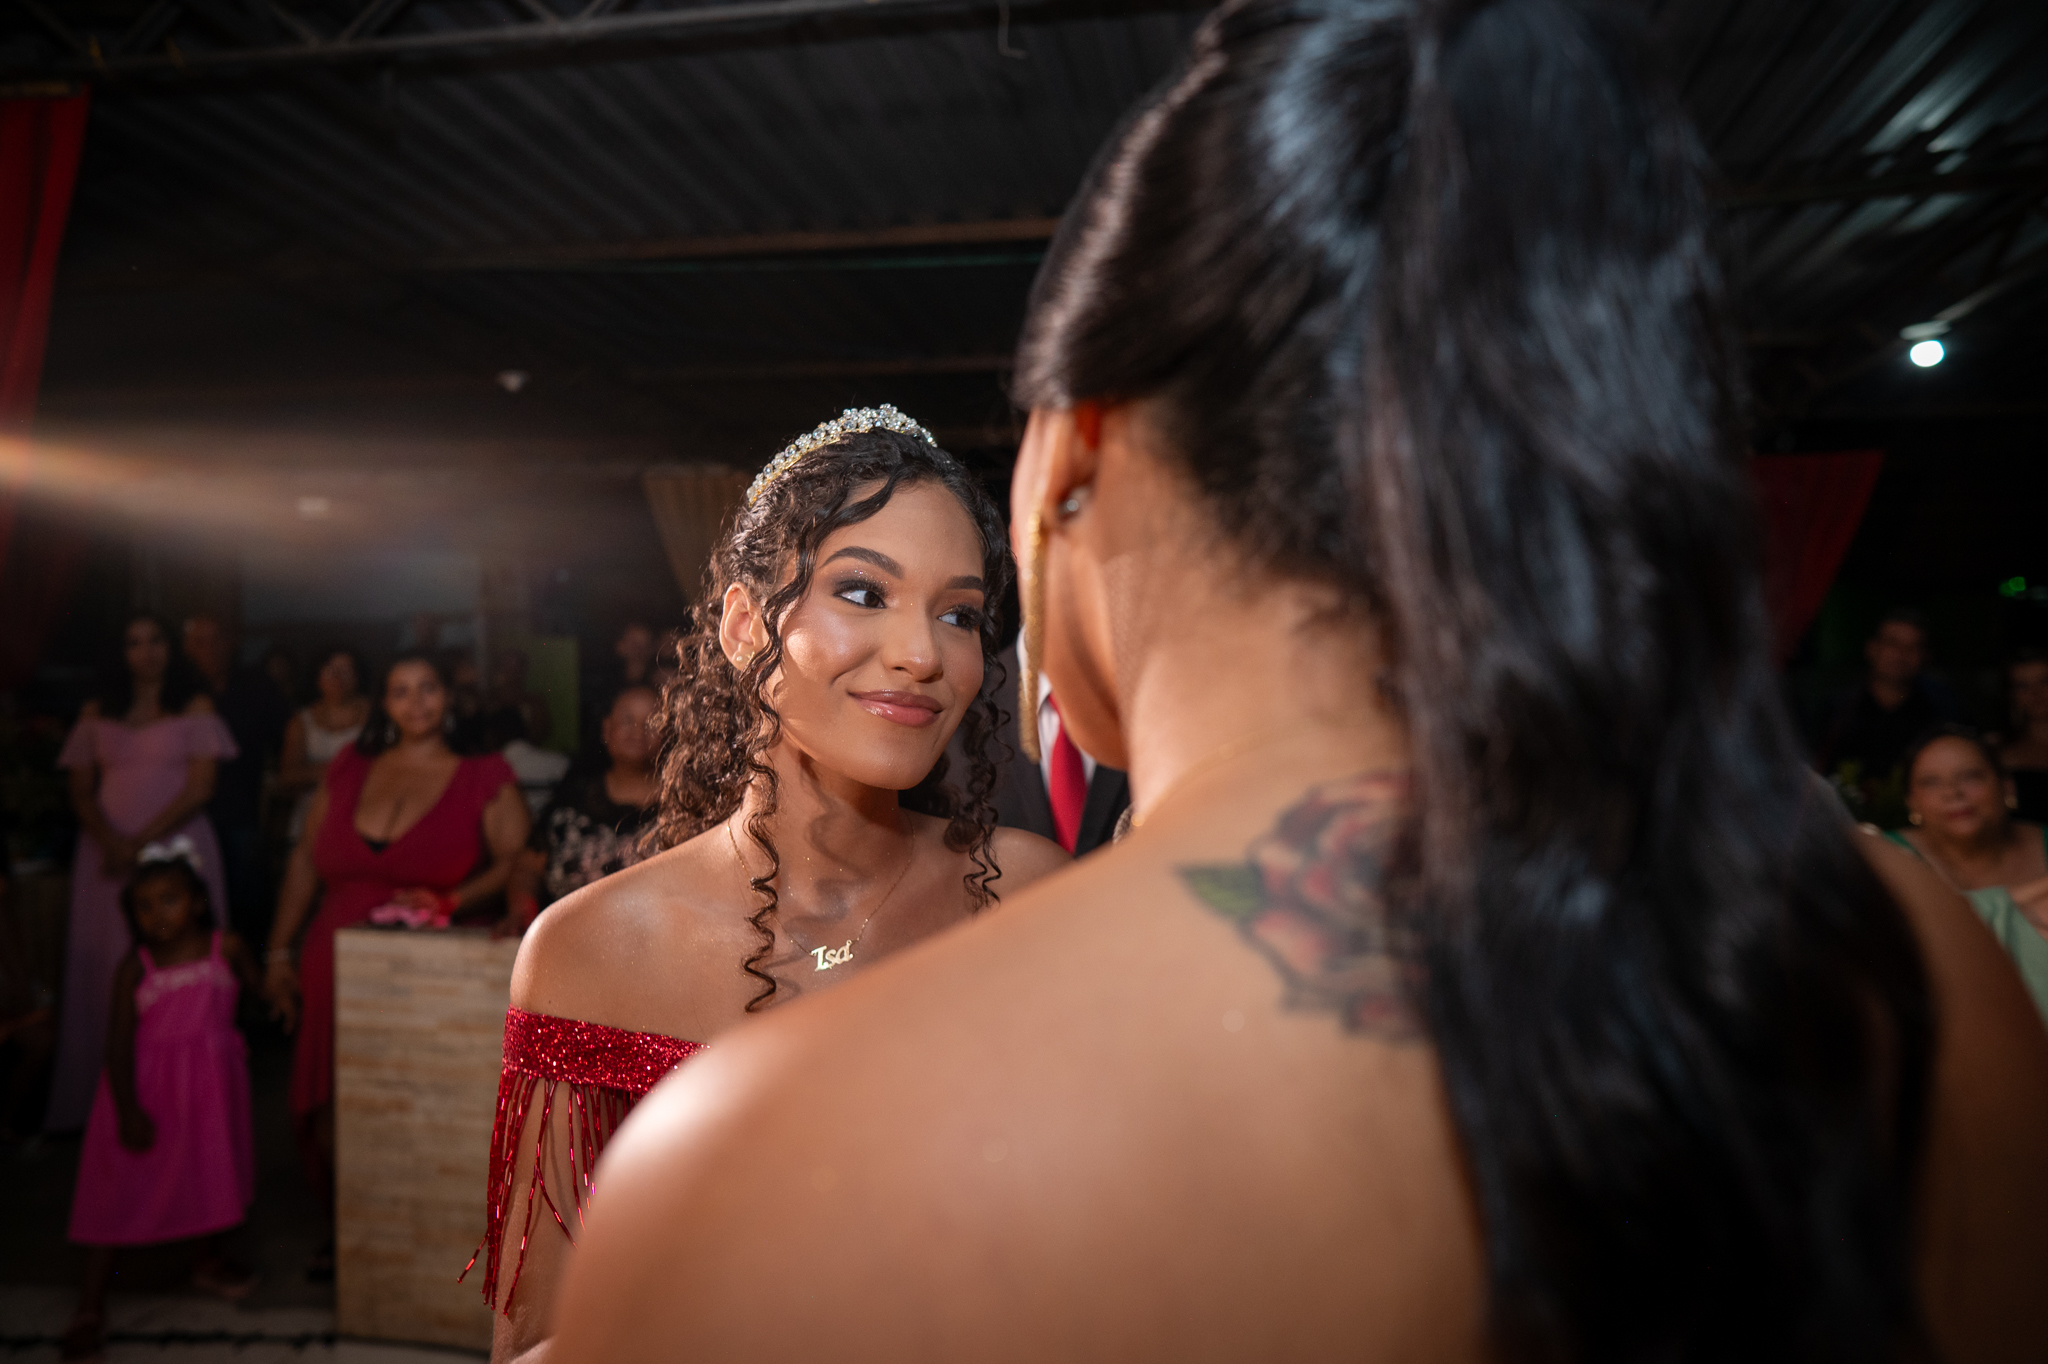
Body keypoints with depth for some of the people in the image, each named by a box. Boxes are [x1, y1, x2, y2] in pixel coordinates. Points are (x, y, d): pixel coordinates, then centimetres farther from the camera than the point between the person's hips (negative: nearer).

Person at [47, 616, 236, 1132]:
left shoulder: (196, 707, 5)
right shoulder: (97, 712, 14)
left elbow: (200, 788, -4)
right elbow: (81, 790, 9)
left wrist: (140, 842, -11)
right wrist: (110, 842, -9)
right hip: (106, 854, 3)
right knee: (102, 970, 2)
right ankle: (91, 1098, 8)